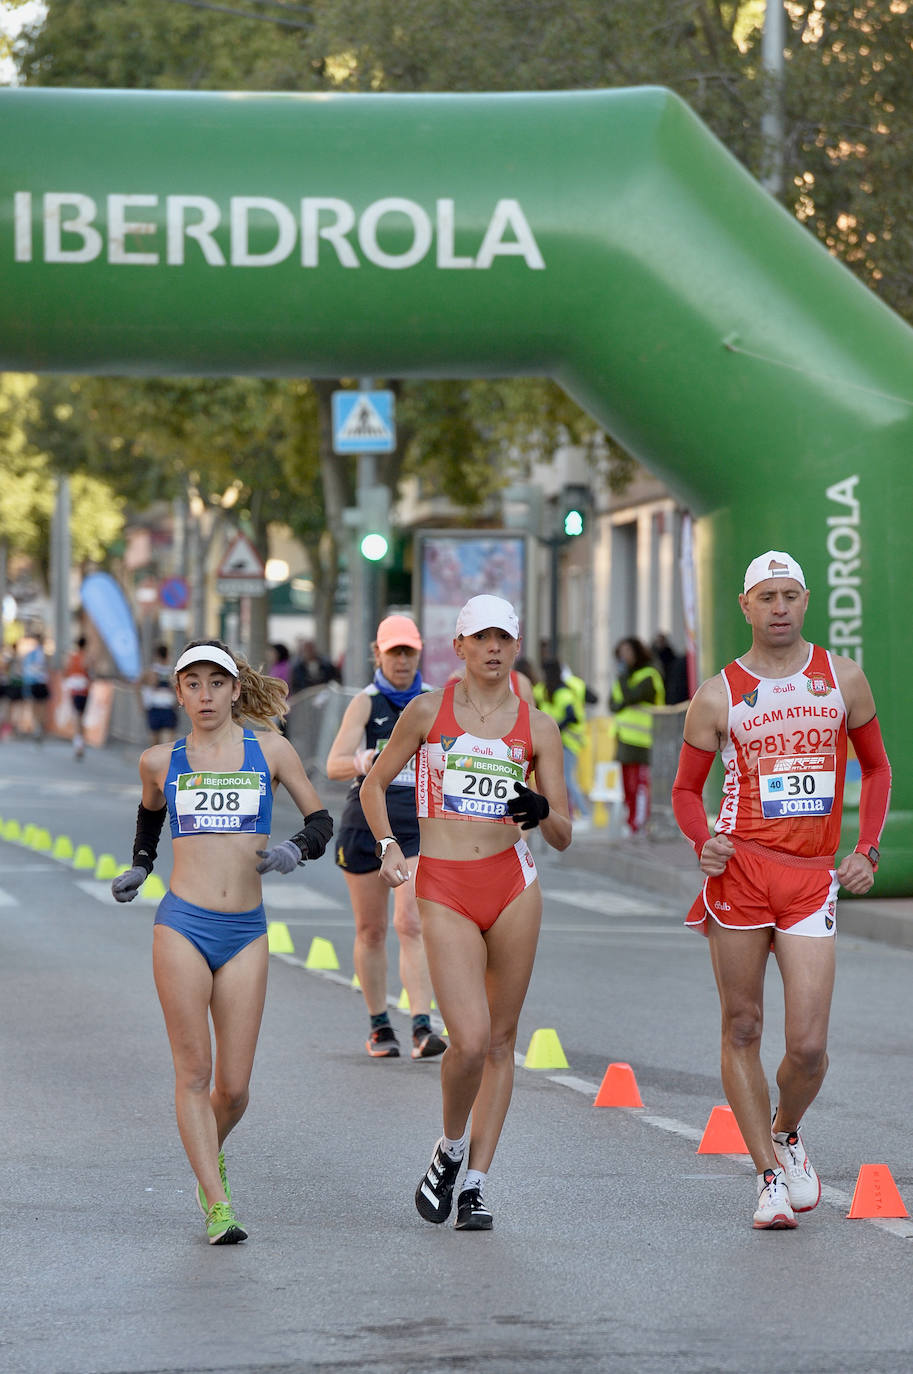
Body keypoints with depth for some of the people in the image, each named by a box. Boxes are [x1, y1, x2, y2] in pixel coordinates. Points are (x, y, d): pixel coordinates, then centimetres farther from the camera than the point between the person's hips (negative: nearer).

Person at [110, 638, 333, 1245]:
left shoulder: (270, 751, 5)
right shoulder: (161, 761, 7)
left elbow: (321, 820, 12)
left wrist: (296, 849, -8)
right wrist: (139, 867, 16)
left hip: (246, 932, 1)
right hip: (182, 924, -1)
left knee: (234, 1088, 1)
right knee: (194, 1071, -8)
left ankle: (211, 1154, 33)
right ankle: (217, 1205, -5)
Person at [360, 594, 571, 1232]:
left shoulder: (537, 726, 6)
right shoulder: (428, 711, 4)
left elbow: (564, 836, 7)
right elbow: (374, 783, 15)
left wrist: (543, 812, -15)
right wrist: (388, 844, -1)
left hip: (513, 883, 2)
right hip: (444, 890, -2)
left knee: (500, 1039, 4)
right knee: (470, 1040, -14)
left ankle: (476, 1182, 14)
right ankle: (450, 1149, 13)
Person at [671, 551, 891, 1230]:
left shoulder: (842, 678, 8)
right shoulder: (718, 695, 4)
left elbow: (876, 767, 19)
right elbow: (686, 788, 12)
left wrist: (867, 849, 6)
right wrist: (702, 841, -8)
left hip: (815, 878, 1)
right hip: (740, 870, -1)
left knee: (809, 1045, -7)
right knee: (743, 1030, 0)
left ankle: (786, 1134, 23)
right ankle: (770, 1176, 10)